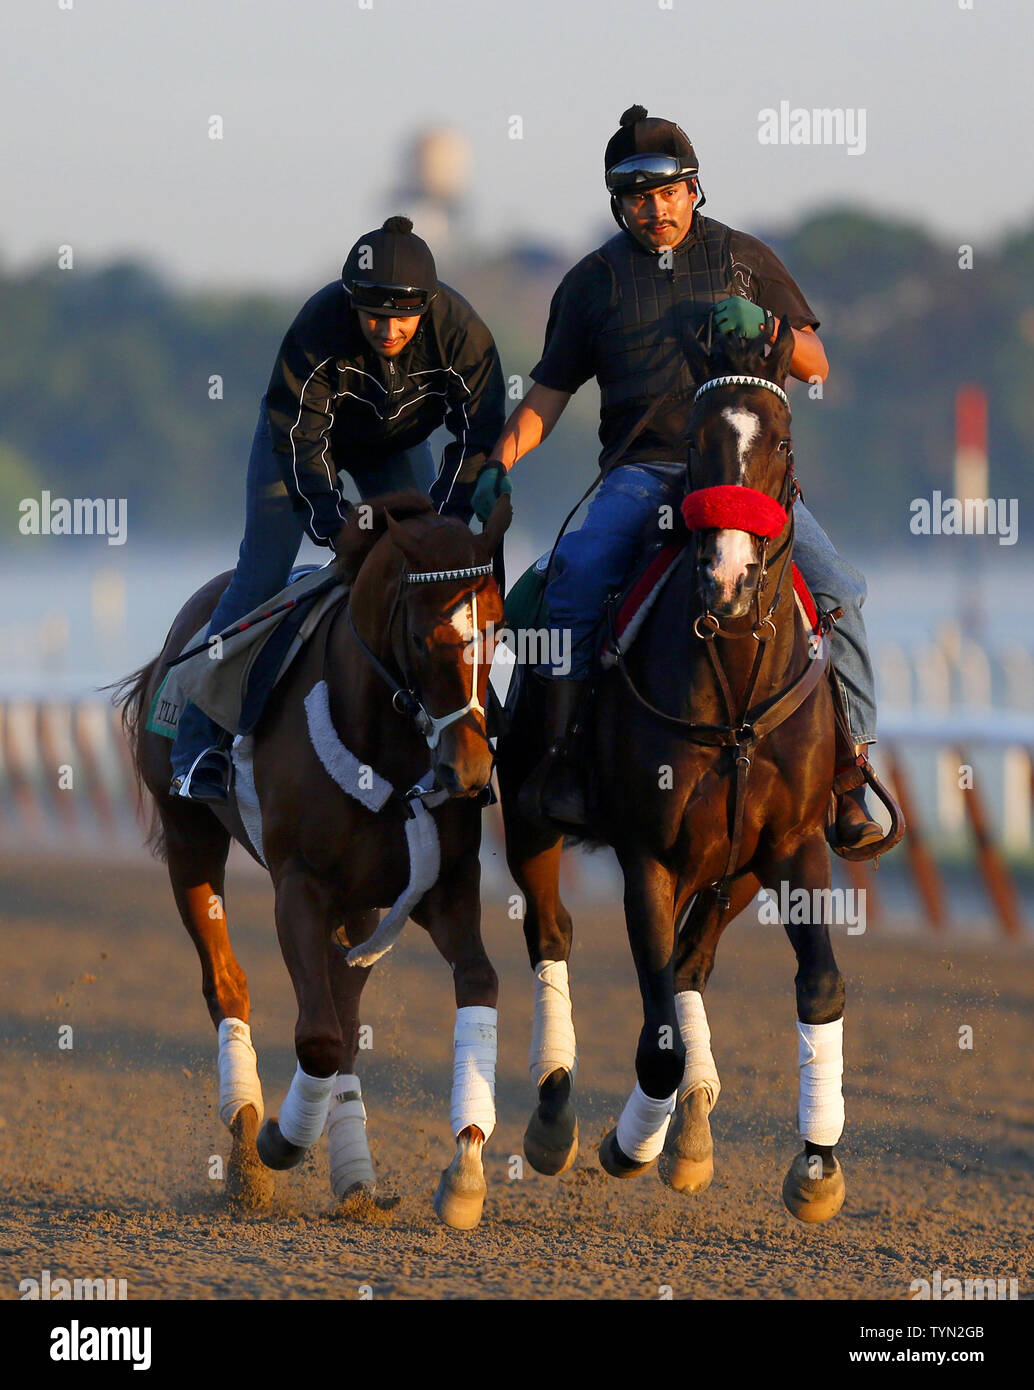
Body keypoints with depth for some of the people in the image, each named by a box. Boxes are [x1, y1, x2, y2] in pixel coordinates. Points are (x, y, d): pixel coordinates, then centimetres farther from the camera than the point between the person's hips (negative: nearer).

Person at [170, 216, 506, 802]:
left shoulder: (461, 332, -32)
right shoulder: (319, 326, -37)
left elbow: (479, 434, -24)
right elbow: (300, 434, -30)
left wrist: (446, 517, -33)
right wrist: (330, 517, -40)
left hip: (397, 444, 3)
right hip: (311, 436, -3)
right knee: (262, 573, -10)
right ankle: (201, 743, -9)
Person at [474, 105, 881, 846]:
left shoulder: (745, 258, 13)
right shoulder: (594, 281, 13)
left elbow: (815, 366, 11)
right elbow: (549, 394, 14)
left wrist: (764, 325, -10)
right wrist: (499, 463, -2)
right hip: (642, 472, 0)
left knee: (836, 586, -20)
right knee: (578, 570, -30)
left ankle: (850, 771, -14)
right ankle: (559, 752, -27)